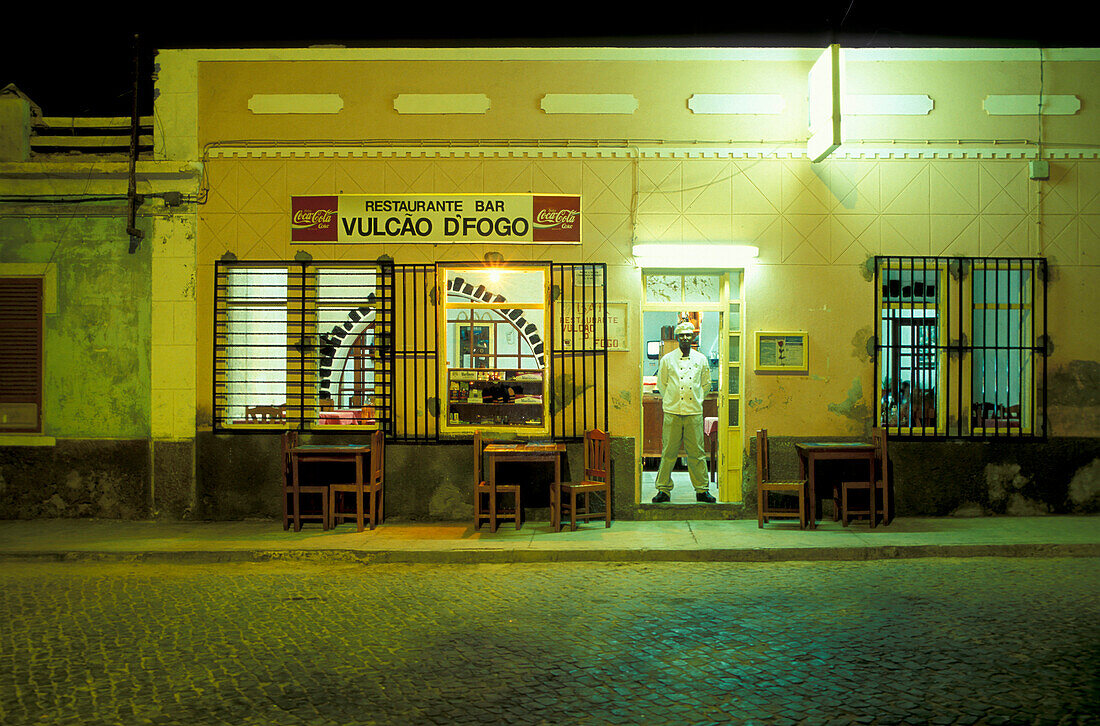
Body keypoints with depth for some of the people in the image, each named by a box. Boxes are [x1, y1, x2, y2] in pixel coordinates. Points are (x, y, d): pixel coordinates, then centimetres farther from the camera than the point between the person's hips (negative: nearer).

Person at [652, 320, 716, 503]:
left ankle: (702, 490, 12)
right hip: (672, 412, -1)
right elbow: (661, 383, 12)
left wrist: (697, 400, 12)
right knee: (668, 452, 0)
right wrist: (670, 400, 7)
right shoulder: (667, 359, 5)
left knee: (697, 452, 3)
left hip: (694, 412, 1)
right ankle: (663, 489, 8)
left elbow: (706, 383, 19)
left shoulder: (700, 359, 9)